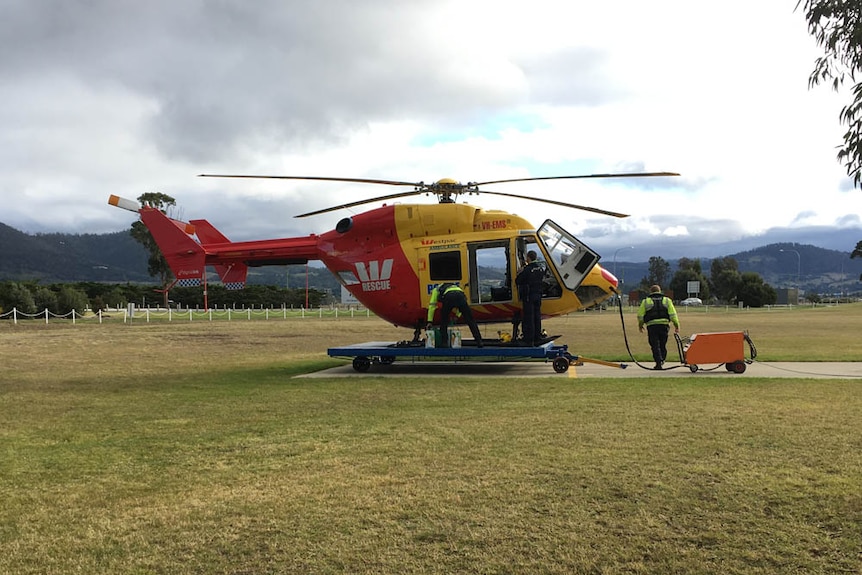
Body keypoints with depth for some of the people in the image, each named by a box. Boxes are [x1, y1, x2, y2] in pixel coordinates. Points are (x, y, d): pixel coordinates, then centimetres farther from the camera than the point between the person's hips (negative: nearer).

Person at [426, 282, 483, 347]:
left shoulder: (436, 290, 36)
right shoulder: (455, 287, 48)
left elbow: (432, 306, 30)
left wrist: (430, 322, 30)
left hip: (449, 297, -3)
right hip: (461, 295, 3)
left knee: (444, 320, 19)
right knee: (470, 320, 8)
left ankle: (444, 342, 15)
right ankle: (479, 341, 3)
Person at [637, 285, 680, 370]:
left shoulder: (646, 301, 9)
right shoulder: (667, 300, 13)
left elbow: (640, 315, 8)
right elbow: (673, 314, 4)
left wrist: (640, 325, 22)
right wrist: (676, 325, 8)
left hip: (651, 325, -2)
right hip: (664, 325, 2)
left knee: (655, 345, 0)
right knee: (663, 345, 15)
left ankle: (658, 362, -8)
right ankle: (662, 360, 20)